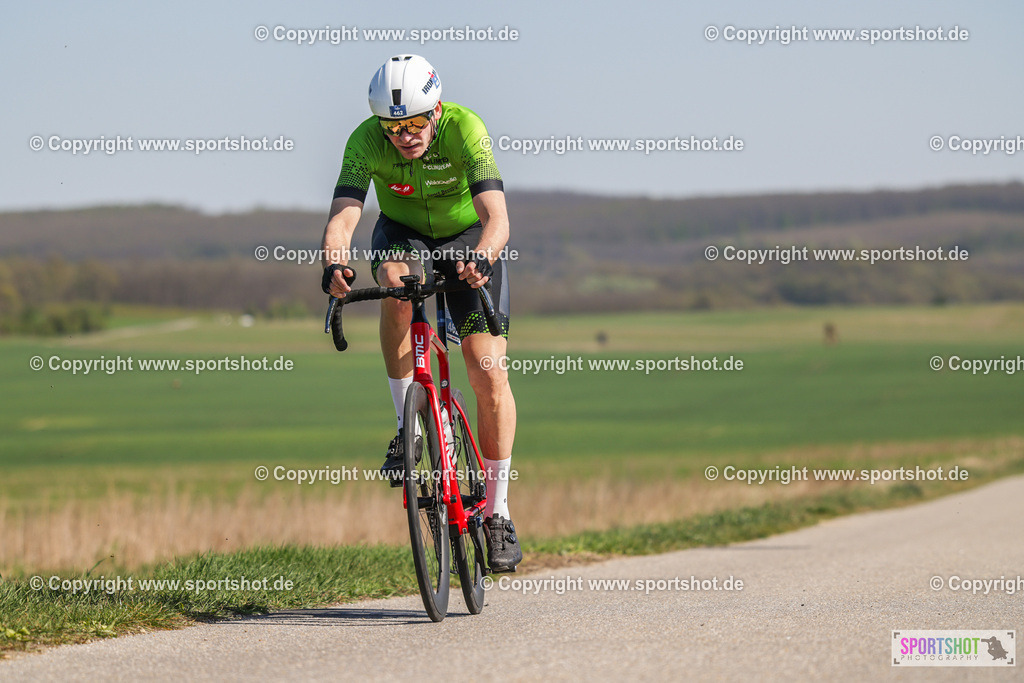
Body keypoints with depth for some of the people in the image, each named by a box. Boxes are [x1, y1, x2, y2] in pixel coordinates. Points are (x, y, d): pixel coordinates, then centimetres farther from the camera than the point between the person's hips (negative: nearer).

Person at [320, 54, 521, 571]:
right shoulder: (366, 141, -27)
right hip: (403, 233, 1)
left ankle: (497, 511, 1)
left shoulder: (465, 130, -33)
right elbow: (342, 217, -37)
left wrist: (481, 259, -63)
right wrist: (334, 264, -58)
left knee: (490, 375, -12)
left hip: (468, 240, -1)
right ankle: (406, 429, -21)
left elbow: (496, 217, -42)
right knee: (397, 282, -36)